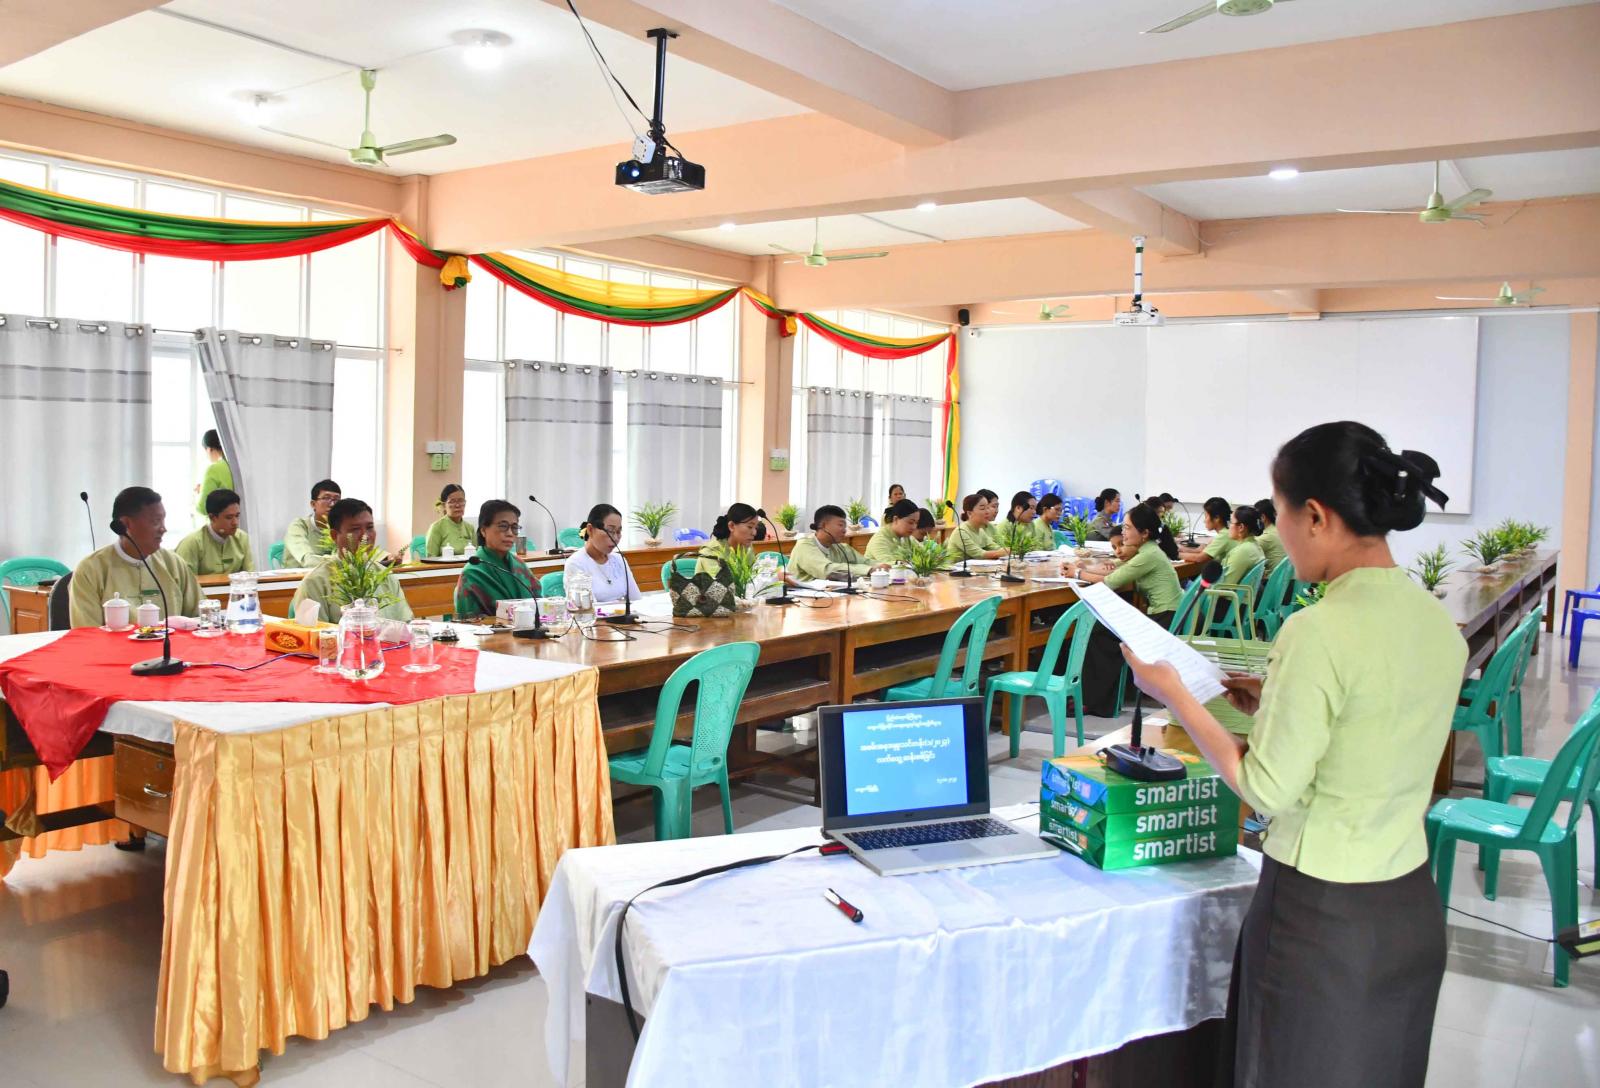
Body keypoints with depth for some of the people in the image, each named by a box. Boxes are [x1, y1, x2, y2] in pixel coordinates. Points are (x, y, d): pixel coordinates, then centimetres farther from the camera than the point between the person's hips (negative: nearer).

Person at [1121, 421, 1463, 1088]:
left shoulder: (1319, 633, -23)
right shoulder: (1440, 624, 1)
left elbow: (1267, 790, -17)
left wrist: (1172, 692, -9)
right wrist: (1273, 705, 15)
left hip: (1322, 920, -7)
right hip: (1413, 912, 8)